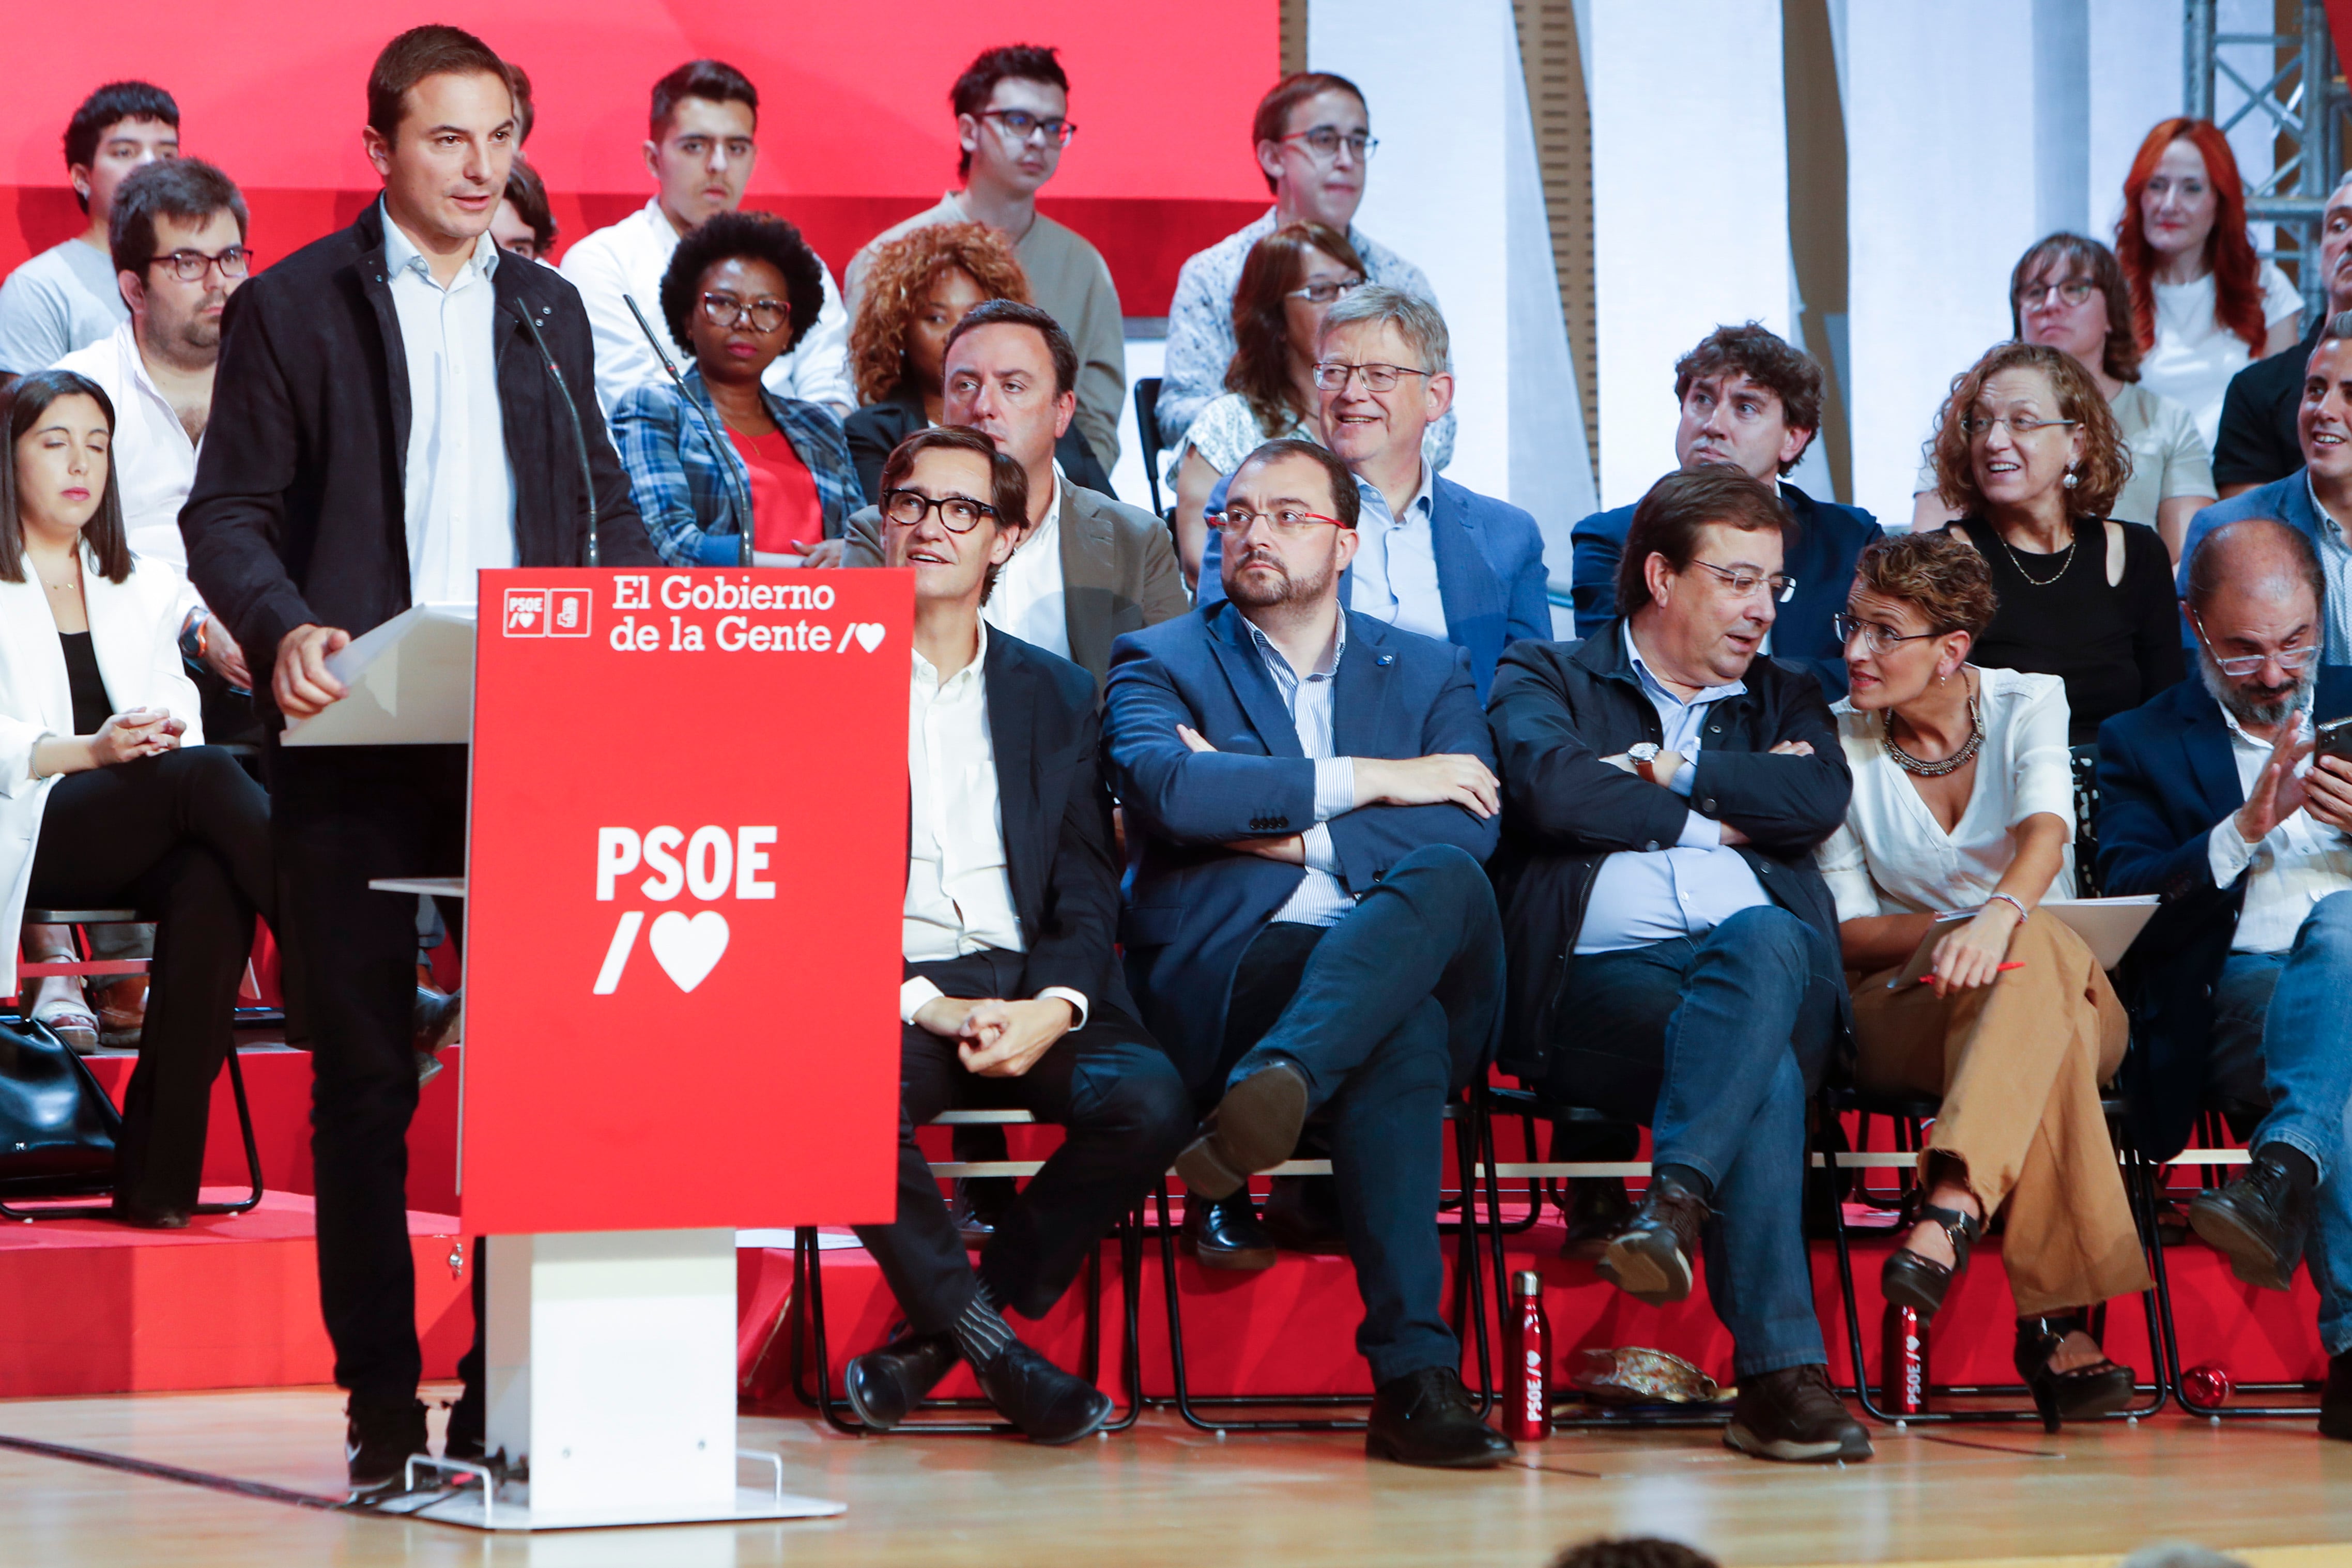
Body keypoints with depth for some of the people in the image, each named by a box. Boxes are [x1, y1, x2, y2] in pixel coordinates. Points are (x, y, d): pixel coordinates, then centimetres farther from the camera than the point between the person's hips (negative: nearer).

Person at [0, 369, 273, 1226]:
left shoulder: (143, 586, 27)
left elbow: (179, 707, 15)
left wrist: (170, 733, -9)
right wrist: (90, 751, -19)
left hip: (136, 846, 4)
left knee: (212, 883, -34)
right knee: (206, 778, -33)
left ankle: (157, 1174, -38)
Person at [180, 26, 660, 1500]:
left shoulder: (548, 309, 17)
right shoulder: (291, 310, 3)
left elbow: (599, 506, 20)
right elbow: (228, 515, 0)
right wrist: (283, 631, -19)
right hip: (360, 749, -3)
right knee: (366, 1074, 1)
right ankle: (384, 1403, 6)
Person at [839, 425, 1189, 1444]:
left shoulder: (1057, 696, 20)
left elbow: (1090, 891, 12)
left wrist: (1054, 1007, -10)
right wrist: (920, 1002, -14)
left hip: (1028, 988, 3)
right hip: (881, 991, -3)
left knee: (1149, 1100, -28)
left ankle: (933, 1337, -13)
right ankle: (995, 1349, -19)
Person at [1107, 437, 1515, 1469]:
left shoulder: (1429, 675, 24)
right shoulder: (1161, 664, 17)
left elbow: (1469, 828, 3)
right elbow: (1166, 792, -9)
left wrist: (1286, 832, -5)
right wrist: (1365, 780, -7)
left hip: (1409, 967, 2)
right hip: (1223, 976, -2)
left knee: (1442, 876, -37)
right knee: (1402, 1039, -39)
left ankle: (1273, 1085, -58)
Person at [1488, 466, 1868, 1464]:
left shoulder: (1784, 700, 29)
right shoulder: (1547, 679, 20)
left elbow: (1820, 803, 6)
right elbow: (1553, 789, -4)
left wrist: (1667, 772, 5)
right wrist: (1716, 815, 5)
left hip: (1770, 964, 3)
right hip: (1601, 975, -3)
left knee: (1765, 941, -38)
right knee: (1763, 1073, -36)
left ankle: (1675, 1200, -49)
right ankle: (1779, 1369, -44)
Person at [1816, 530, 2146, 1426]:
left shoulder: (2028, 706, 0)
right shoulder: (1840, 745, 3)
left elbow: (2046, 829, -22)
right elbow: (1845, 932, 2)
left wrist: (1998, 917, -45)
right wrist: (1944, 933, -20)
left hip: (2068, 994, 1)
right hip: (1901, 1008, -1)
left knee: (2033, 953, -39)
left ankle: (1949, 1214, -56)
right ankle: (2059, 1319, -52)